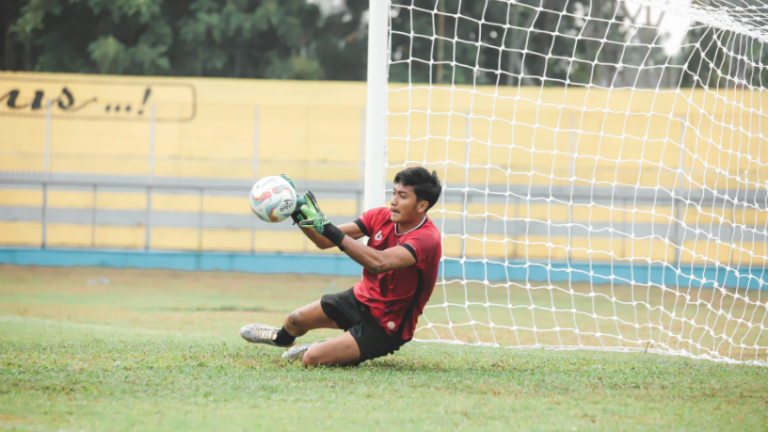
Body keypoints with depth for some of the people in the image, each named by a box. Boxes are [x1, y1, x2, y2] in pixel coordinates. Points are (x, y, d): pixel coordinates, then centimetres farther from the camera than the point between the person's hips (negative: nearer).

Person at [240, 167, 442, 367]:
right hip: (361, 298, 7)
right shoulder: (381, 216, -6)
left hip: (386, 326, -7)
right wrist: (297, 213, -22)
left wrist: (328, 228, -45)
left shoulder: (427, 239, -28)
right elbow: (325, 241, -5)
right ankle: (282, 338, 51)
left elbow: (379, 263, -44)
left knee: (312, 360, -17)